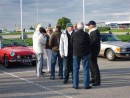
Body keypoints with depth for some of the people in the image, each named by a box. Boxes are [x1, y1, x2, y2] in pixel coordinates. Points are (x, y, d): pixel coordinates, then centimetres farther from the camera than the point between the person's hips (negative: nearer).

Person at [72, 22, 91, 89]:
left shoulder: (74, 35, -2)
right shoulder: (86, 34, -7)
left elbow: (71, 44, 6)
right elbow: (89, 44, 1)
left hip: (76, 53, 1)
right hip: (84, 53, -1)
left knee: (75, 69, 9)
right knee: (86, 69, 5)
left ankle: (75, 85, 9)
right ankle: (86, 85, 4)